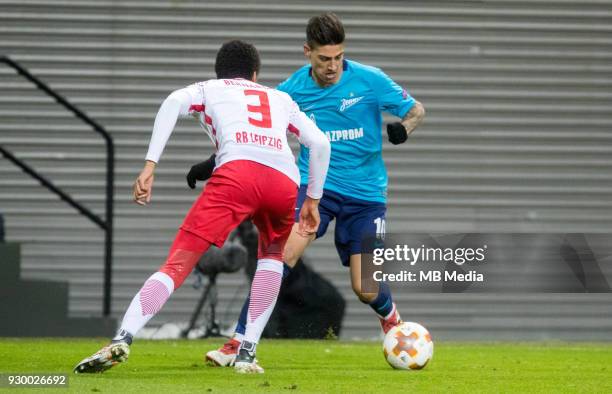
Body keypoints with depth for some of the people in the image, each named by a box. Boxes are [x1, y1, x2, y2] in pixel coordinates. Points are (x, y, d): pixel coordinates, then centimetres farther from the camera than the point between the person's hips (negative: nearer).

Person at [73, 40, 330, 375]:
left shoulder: (209, 89, 29)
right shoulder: (280, 99, 37)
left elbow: (173, 103, 8)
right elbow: (320, 144, 28)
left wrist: (150, 165, 0)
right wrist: (313, 200, 39)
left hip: (238, 169, -3)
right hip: (285, 182, 3)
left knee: (179, 262, -6)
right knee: (272, 255, 30)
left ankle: (122, 339, -25)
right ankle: (247, 354, 16)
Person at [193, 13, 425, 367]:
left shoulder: (370, 80, -10)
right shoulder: (294, 89, -4)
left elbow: (417, 110, -1)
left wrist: (403, 129, -24)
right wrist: (214, 162, -3)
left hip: (366, 194, -1)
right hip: (314, 185, 1)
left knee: (366, 289, -3)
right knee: (283, 254, -24)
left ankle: (392, 317, 37)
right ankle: (238, 344, -21)